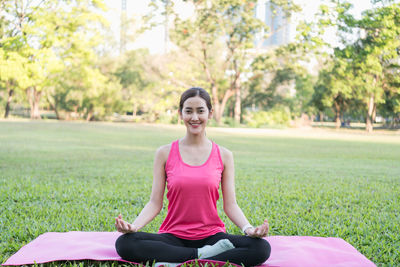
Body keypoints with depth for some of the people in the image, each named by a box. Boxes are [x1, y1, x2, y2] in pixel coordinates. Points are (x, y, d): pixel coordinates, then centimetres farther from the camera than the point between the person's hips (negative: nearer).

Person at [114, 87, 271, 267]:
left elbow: (230, 205, 3)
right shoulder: (165, 154, 3)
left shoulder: (223, 156, 4)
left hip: (212, 236, 0)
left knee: (261, 248, -28)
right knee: (124, 243, -29)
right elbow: (155, 203, 2)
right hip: (173, 236, 0)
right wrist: (133, 226, -17)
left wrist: (248, 229, -16)